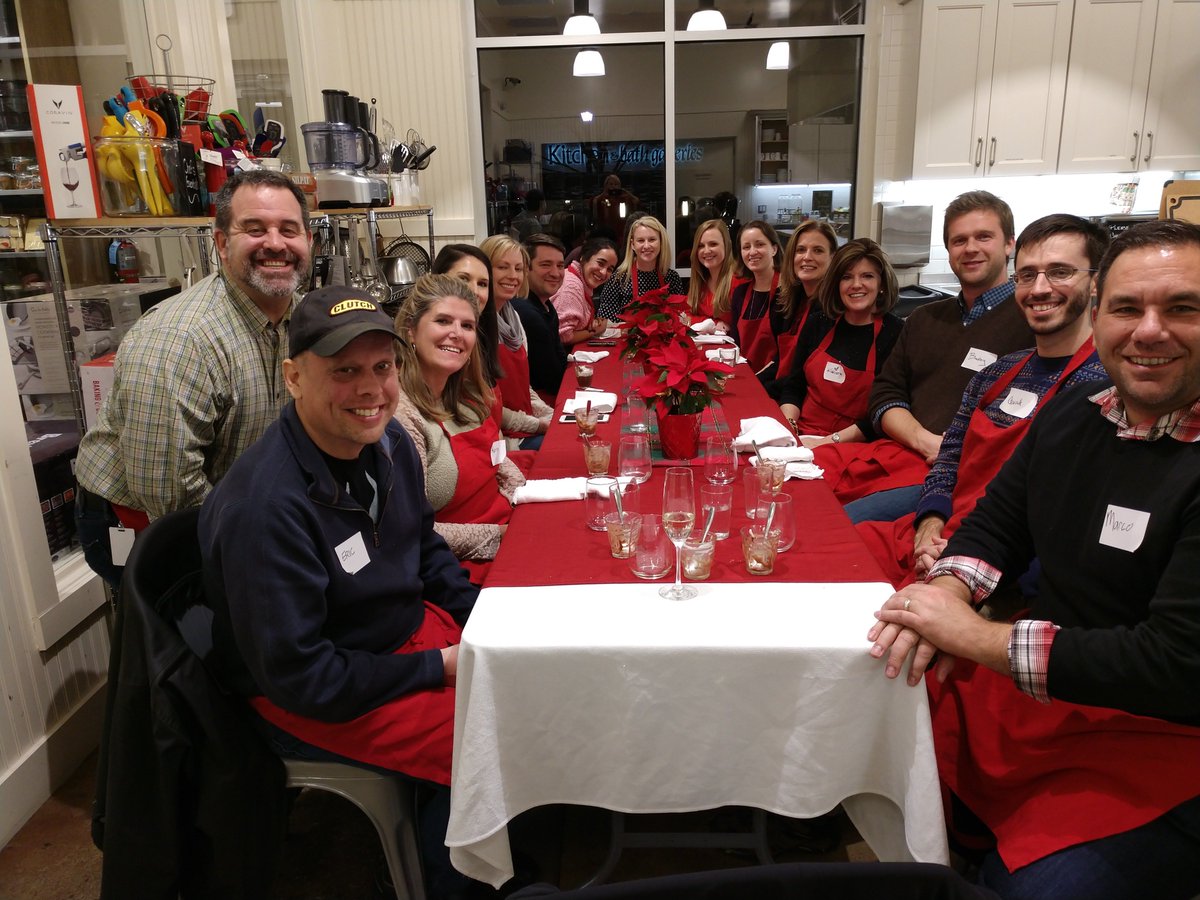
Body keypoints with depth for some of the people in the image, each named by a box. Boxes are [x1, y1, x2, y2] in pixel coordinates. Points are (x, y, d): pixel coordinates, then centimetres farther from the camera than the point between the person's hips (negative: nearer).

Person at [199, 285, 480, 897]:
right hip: (304, 700, -8)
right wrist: (438, 668, -18)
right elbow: (300, 677, -25)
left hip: (409, 625, 8)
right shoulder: (264, 507, -30)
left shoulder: (388, 440, -5)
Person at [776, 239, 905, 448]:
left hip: (853, 449, -4)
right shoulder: (817, 324, 8)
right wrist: (788, 428, -5)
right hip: (800, 438, 4)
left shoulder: (896, 335, -5)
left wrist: (829, 441, -15)